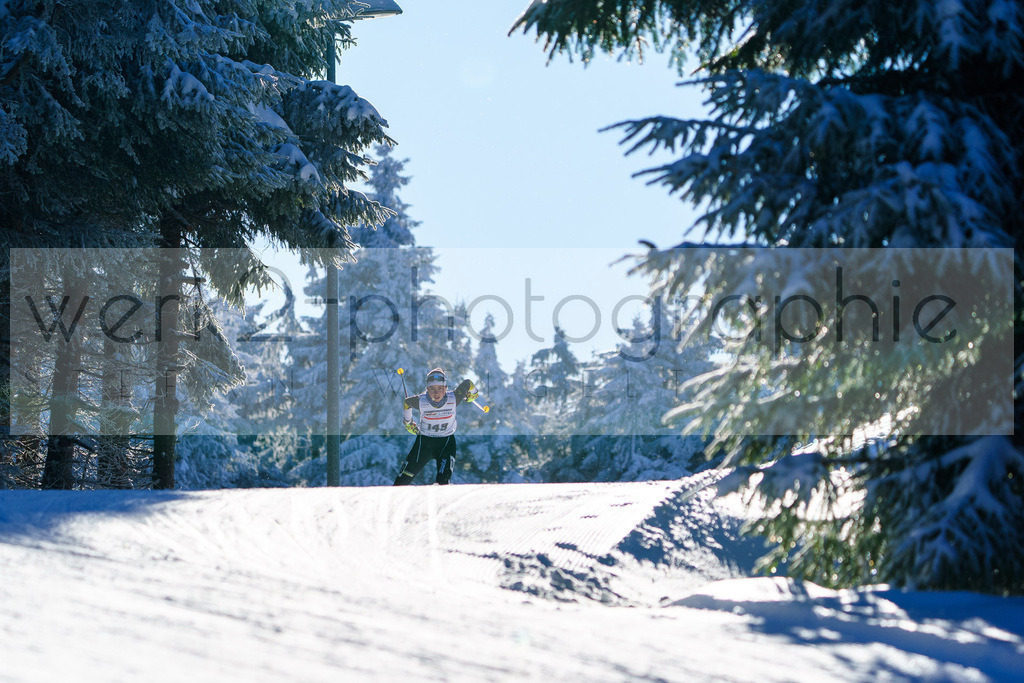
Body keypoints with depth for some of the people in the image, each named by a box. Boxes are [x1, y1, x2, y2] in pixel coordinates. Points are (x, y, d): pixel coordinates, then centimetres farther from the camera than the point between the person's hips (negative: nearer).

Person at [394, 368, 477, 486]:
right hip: (424, 441, 1)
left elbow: (467, 384, -3)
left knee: (443, 480, -20)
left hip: (446, 442, -1)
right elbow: (407, 402, 3)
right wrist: (407, 422, 15)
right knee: (405, 478, 3)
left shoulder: (453, 399, -21)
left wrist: (473, 393, 18)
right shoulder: (420, 401, -20)